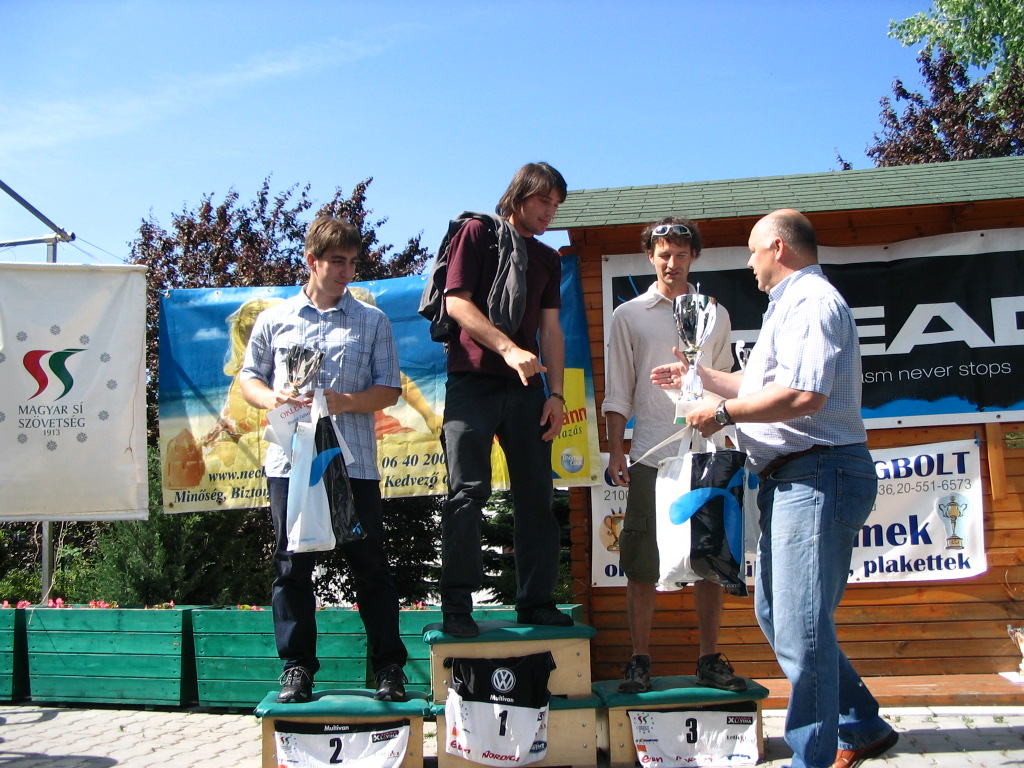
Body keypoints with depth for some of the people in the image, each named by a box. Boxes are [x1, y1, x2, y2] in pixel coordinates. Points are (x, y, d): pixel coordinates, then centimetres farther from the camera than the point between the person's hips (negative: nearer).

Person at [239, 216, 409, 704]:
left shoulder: (372, 321, 9)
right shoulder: (275, 319, 12)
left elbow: (389, 390, 4)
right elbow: (249, 377, 15)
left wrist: (344, 402, -14)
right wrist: (272, 399, -7)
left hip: (353, 462, -1)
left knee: (369, 564, 2)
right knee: (292, 566, 4)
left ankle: (390, 667, 11)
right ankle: (297, 667, 14)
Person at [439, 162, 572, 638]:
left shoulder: (547, 258, 21)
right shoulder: (478, 234, 6)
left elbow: (550, 329, 16)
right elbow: (456, 302, -6)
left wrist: (556, 393, 5)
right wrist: (508, 349, -15)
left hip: (526, 387, 5)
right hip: (473, 380, -5)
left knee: (536, 495, 3)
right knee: (468, 491, -9)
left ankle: (535, 602, 9)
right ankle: (457, 606, -4)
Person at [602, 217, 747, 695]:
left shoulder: (715, 316, 12)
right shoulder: (629, 315, 7)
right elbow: (617, 391, 6)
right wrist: (615, 451, -2)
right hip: (650, 454, -1)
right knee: (642, 565, 0)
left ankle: (710, 660, 15)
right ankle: (640, 661, 10)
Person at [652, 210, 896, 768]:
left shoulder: (811, 301, -11)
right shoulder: (791, 305, 24)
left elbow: (803, 395, -25)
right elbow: (763, 384, 36)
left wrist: (723, 413, -15)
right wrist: (697, 375, 42)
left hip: (818, 478, -12)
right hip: (788, 480, 12)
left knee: (800, 627, -11)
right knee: (774, 613, 16)